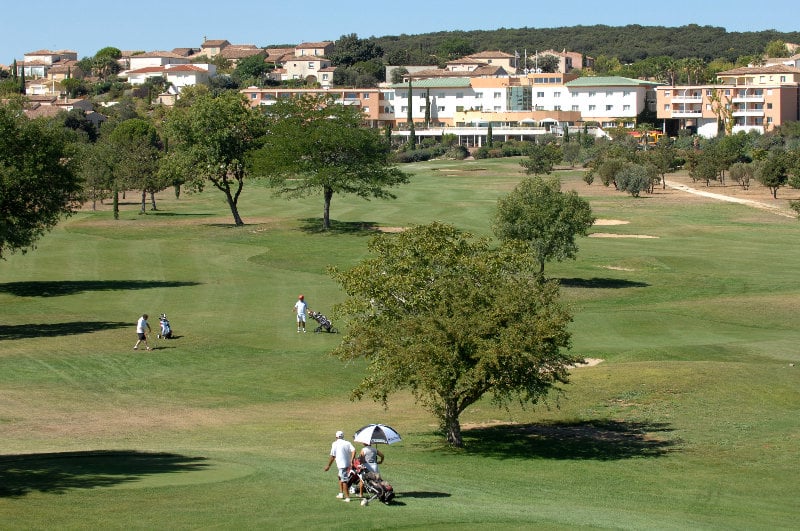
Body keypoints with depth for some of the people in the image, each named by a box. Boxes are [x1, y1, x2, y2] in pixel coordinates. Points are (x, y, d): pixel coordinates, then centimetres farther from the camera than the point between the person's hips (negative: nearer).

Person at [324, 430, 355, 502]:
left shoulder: (335, 444, -1)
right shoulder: (348, 443, 10)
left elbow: (332, 456, -3)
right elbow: (354, 450, -8)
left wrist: (328, 466, 6)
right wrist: (351, 461, -9)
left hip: (341, 464, -6)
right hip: (348, 464, 6)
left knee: (344, 481, -6)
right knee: (340, 477, 25)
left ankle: (347, 497, -8)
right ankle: (341, 493, 27)